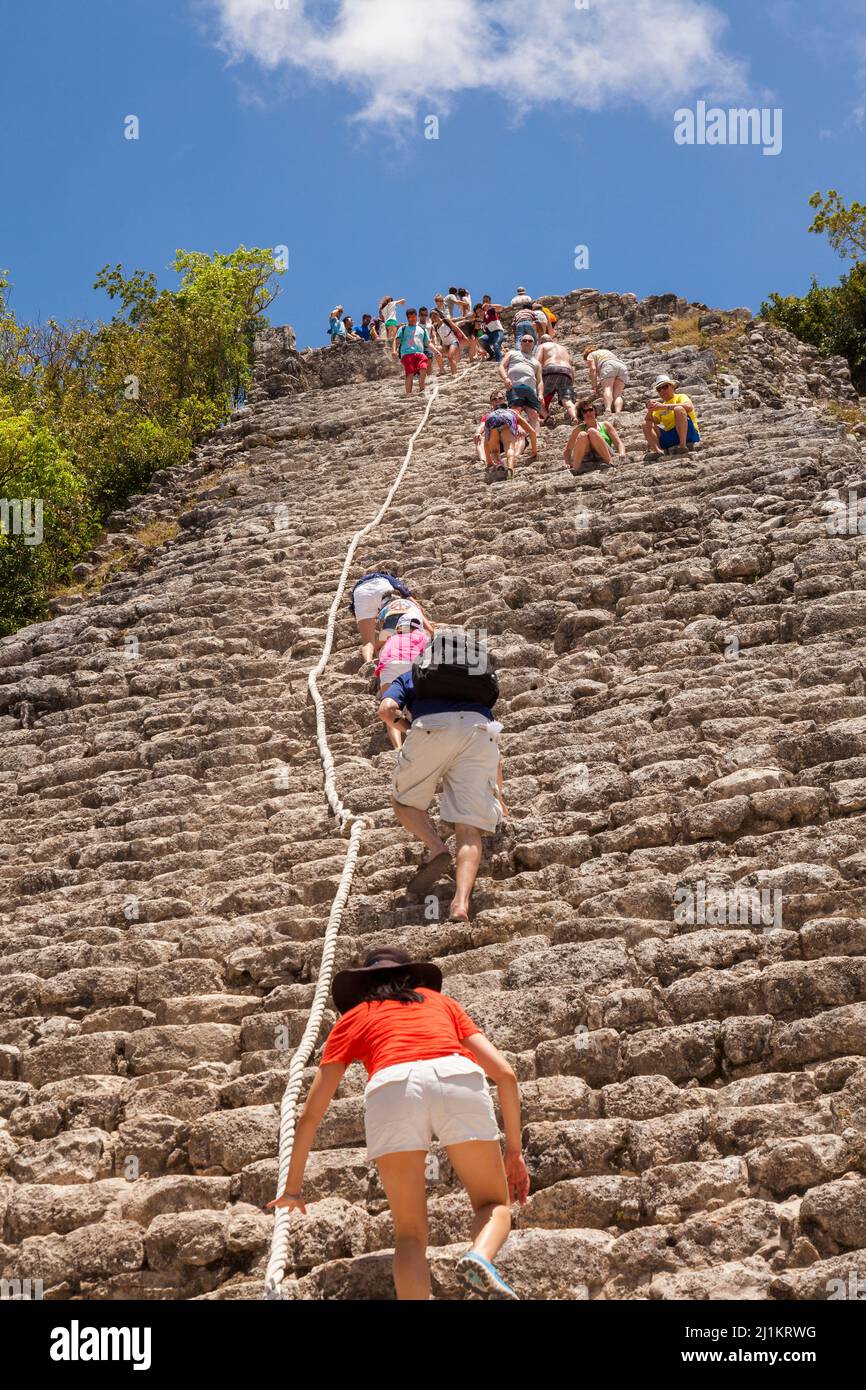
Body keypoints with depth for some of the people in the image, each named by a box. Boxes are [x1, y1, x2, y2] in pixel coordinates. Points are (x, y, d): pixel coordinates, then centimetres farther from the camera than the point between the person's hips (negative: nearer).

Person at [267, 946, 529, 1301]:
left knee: (410, 1234, 14)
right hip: (460, 1081, 1)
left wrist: (293, 1187, 39)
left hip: (392, 1089, 0)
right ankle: (481, 1258, -13)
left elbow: (311, 1114, 29)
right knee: (494, 1203, 19)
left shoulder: (352, 1018, 33)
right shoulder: (440, 1001, 37)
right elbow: (505, 1073, 27)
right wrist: (514, 1149, 36)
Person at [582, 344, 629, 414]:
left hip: (609, 365, -6)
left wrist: (594, 387, 3)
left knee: (607, 389, -22)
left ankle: (608, 410, -47)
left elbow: (593, 369, 5)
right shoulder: (607, 351, 43)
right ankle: (618, 412, -30)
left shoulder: (591, 355, 22)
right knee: (617, 394, -4)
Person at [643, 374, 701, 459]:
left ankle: (683, 446, -31)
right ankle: (658, 450, -31)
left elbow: (689, 407, -18)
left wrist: (664, 406, -23)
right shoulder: (660, 408, 23)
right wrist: (650, 411, -11)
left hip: (688, 433, -5)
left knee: (678, 409, -26)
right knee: (647, 424, -6)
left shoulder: (680, 397, 6)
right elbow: (649, 420, 11)